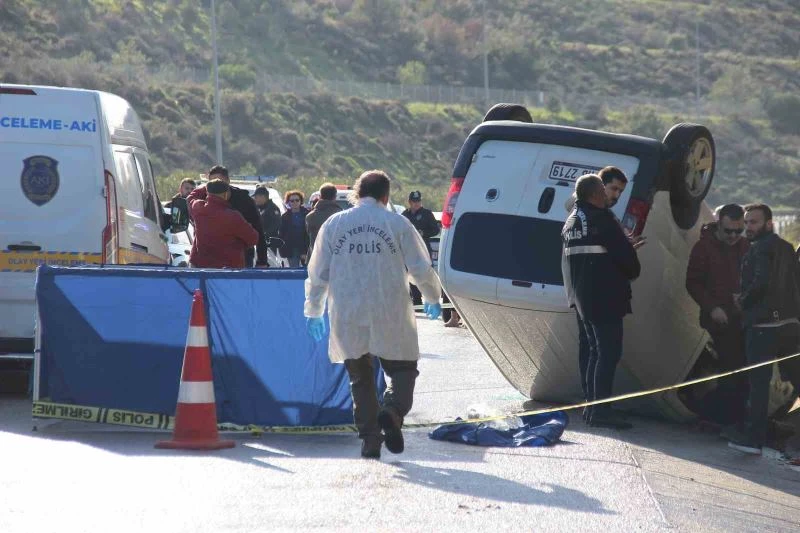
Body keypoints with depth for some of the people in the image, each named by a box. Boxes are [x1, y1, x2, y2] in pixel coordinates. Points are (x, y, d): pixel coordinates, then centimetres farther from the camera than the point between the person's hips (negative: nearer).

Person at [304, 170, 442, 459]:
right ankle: (392, 411, -18)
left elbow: (318, 273, 7)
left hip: (348, 319, 2)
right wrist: (433, 299, 21)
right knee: (402, 369, 10)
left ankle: (370, 439, 8)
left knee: (360, 379, 13)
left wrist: (313, 311, 18)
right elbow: (421, 269, 3)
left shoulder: (334, 224, 4)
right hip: (390, 317, -2)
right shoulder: (397, 223, 0)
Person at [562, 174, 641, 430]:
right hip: (604, 297, -9)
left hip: (581, 297, 9)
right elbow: (625, 253, -14)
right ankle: (600, 409, -14)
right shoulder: (602, 219, -14)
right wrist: (632, 272, 5)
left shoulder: (571, 221, 14)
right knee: (608, 351, -9)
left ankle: (591, 405, 17)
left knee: (593, 349, 16)